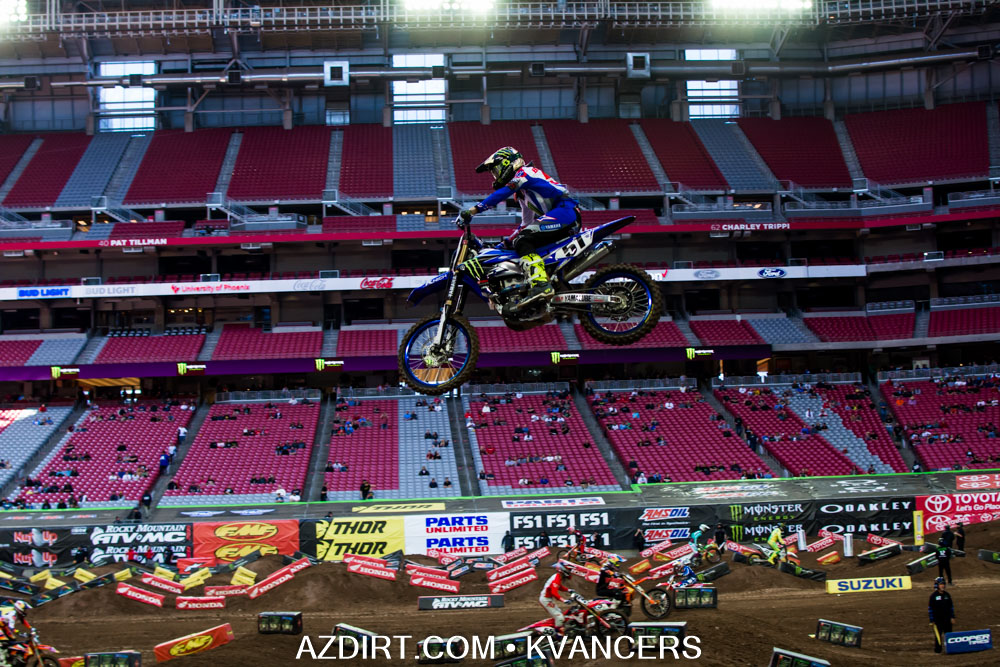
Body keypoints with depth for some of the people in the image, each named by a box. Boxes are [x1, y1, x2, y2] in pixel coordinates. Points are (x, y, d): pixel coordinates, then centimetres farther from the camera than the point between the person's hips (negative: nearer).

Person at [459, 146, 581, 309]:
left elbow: (501, 194, -13)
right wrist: (507, 241, 33)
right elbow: (526, 223, 37)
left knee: (523, 241, -23)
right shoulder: (521, 193, 32)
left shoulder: (524, 172, 2)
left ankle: (541, 285, -40)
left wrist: (473, 210, -17)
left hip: (565, 209, -10)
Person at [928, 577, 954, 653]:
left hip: (947, 618, 4)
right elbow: (930, 608, -5)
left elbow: (951, 606, 15)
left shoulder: (947, 595, 7)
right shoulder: (933, 596, -6)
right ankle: (938, 649, 5)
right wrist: (931, 620, -8)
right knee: (938, 634, -3)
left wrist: (952, 616, 10)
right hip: (937, 618, -4)